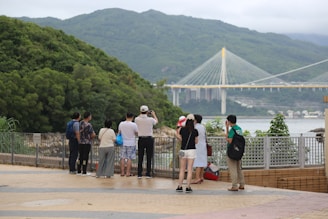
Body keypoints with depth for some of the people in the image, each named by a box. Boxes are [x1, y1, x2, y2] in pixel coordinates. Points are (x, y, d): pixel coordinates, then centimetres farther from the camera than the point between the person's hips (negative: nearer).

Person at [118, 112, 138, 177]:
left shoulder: (121, 124, -1)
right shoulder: (133, 125, -11)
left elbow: (119, 132, 9)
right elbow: (137, 133, -3)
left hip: (123, 143, 3)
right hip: (131, 144, -3)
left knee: (122, 158, 8)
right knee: (129, 158, 1)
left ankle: (122, 172, 9)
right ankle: (128, 173, 1)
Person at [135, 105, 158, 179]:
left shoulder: (137, 119, -7)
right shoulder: (150, 119, -10)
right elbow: (156, 121, 14)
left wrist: (141, 114, 32)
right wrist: (153, 114, 30)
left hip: (141, 139, 1)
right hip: (149, 139, -1)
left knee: (140, 157, 6)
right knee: (149, 157, 5)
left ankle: (139, 174, 5)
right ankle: (148, 174, 5)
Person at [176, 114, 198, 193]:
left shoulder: (182, 129, -4)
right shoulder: (195, 131, -6)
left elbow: (180, 138, 3)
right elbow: (196, 142, 2)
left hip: (183, 150, 1)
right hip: (191, 150, -1)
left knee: (182, 169, 10)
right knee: (189, 170, 2)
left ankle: (180, 186, 10)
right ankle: (188, 187, -1)